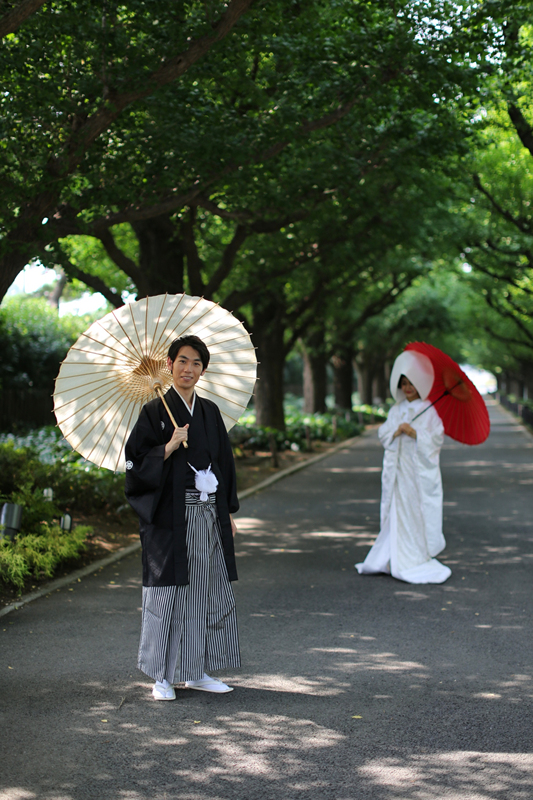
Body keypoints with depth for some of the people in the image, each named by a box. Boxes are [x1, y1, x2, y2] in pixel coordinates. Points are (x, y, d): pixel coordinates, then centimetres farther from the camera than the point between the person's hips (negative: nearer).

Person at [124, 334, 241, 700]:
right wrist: (170, 446, -20)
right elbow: (135, 462, -7)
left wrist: (228, 512, 14)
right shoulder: (155, 411, -3)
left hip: (209, 515, 5)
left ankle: (197, 672, 19)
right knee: (169, 592, -2)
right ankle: (163, 676, 8)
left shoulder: (210, 412, 11)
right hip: (172, 516, -5)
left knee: (209, 592, 8)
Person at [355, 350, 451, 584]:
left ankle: (419, 560, 1)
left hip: (421, 469, -5)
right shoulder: (396, 410, 13)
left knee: (419, 511, -6)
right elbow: (383, 434, 10)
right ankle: (395, 559, 12)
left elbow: (437, 439, -7)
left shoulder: (430, 410, -2)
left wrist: (415, 433, -18)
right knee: (397, 513, 6)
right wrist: (396, 431, -9)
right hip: (398, 466, 5)